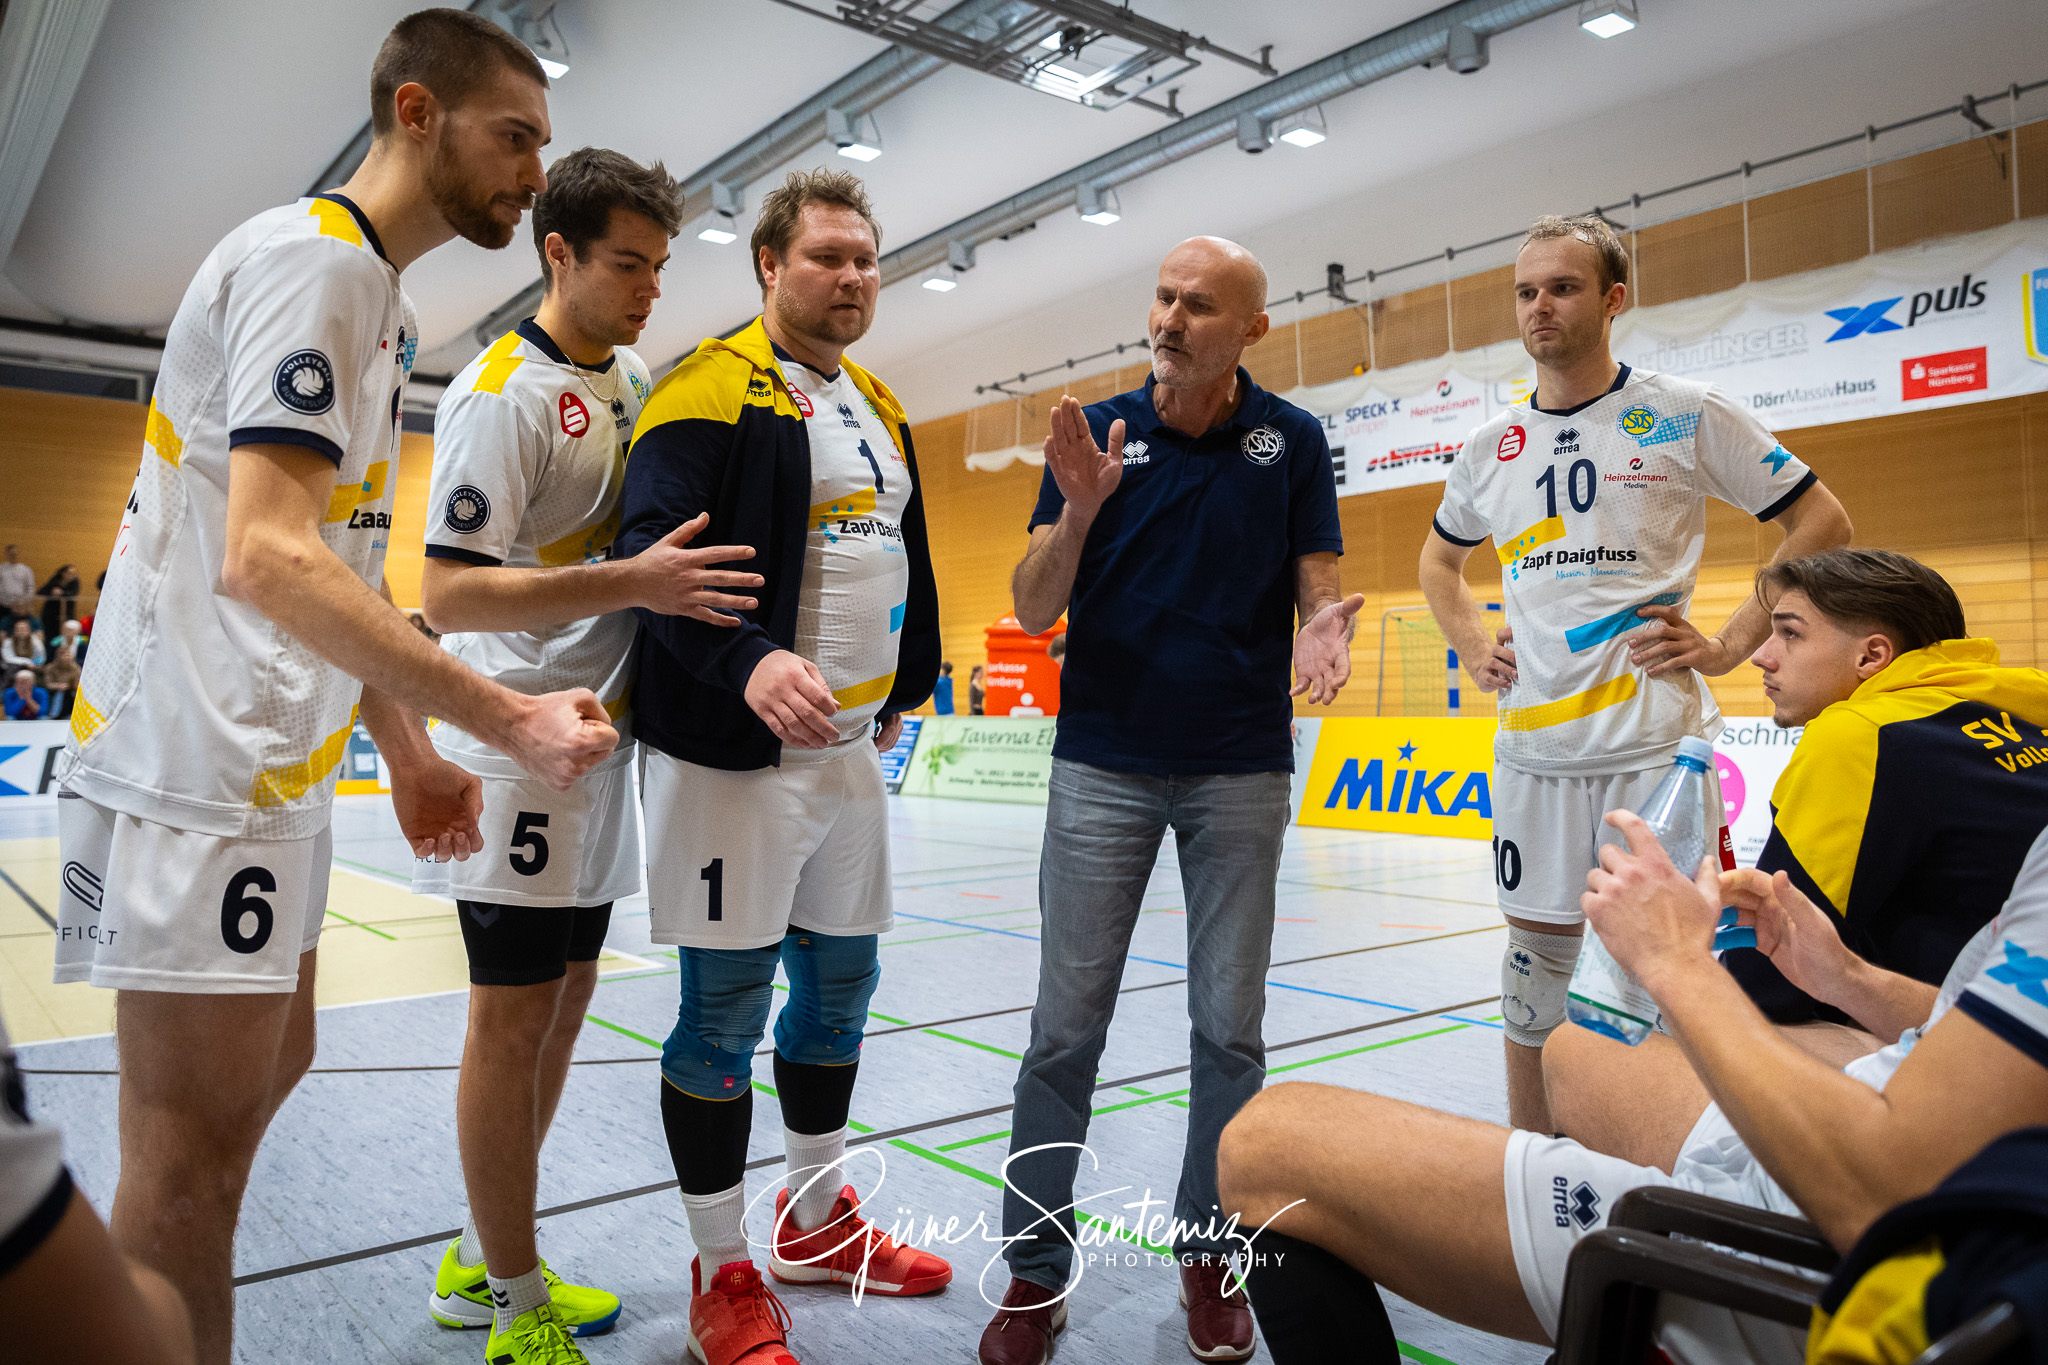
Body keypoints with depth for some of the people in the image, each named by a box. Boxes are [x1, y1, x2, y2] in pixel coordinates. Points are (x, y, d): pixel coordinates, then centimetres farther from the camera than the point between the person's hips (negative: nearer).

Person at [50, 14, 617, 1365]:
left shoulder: (380, 302, 16)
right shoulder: (310, 257, -13)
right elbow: (267, 558, -25)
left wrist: (408, 753, 16)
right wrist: (505, 718, -25)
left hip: (273, 764, 10)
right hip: (198, 770, -10)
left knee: (269, 1068, 20)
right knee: (194, 1150, -1)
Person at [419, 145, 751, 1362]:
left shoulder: (636, 377, 11)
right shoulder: (502, 393, -13)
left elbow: (677, 507, 23)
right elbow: (450, 594, -19)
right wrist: (633, 582, -26)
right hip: (523, 747, -9)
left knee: (566, 996, 15)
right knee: (515, 1017, 1)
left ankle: (482, 1260, 31)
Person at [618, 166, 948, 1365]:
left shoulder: (884, 408, 16)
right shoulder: (711, 388, -9)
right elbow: (653, 549, -20)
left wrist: (908, 684, 24)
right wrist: (747, 661, -34)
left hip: (852, 746, 8)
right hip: (734, 749, -8)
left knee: (843, 985, 16)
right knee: (727, 1009, 1)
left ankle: (819, 1220, 36)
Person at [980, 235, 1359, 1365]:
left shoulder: (1292, 439, 2)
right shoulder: (1095, 432, 1)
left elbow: (1319, 584, 2)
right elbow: (1033, 611, -3)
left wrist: (1323, 630, -22)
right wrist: (1079, 510, -21)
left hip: (1241, 773, 1)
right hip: (1102, 766, 0)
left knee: (1229, 1028, 9)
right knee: (1067, 1027, 2)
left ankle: (1208, 1252, 26)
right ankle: (1035, 1269, 15)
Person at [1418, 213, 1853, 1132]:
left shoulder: (1687, 415, -2)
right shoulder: (1489, 448, 9)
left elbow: (1822, 523, 3)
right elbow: (1439, 560, 27)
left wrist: (1730, 644, -4)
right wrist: (1473, 649, 11)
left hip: (1659, 745, -4)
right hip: (1533, 751, 4)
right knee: (1537, 960, 12)